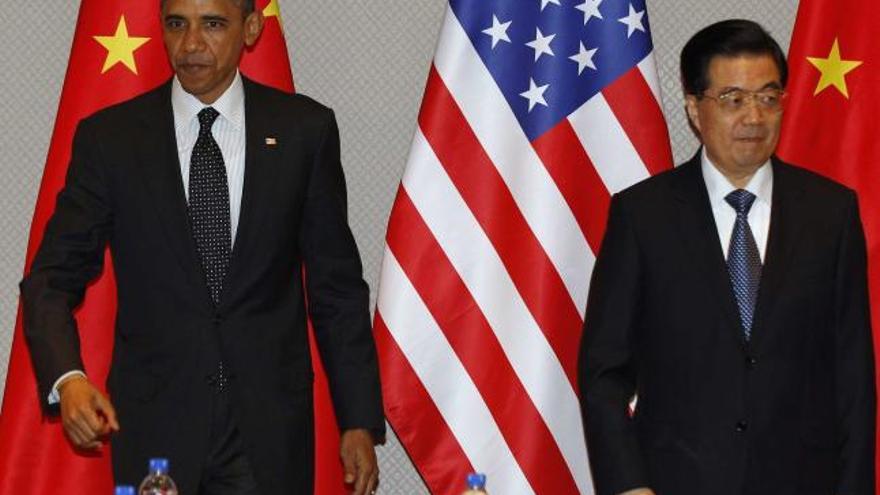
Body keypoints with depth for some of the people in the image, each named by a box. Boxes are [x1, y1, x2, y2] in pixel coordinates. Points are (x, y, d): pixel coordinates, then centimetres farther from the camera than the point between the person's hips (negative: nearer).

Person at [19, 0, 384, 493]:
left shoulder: (304, 129, 2)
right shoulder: (109, 138, 0)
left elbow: (337, 284, 5)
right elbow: (52, 278, -1)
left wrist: (360, 420, 2)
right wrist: (67, 378, -21)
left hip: (270, 425, 0)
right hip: (155, 426, 0)